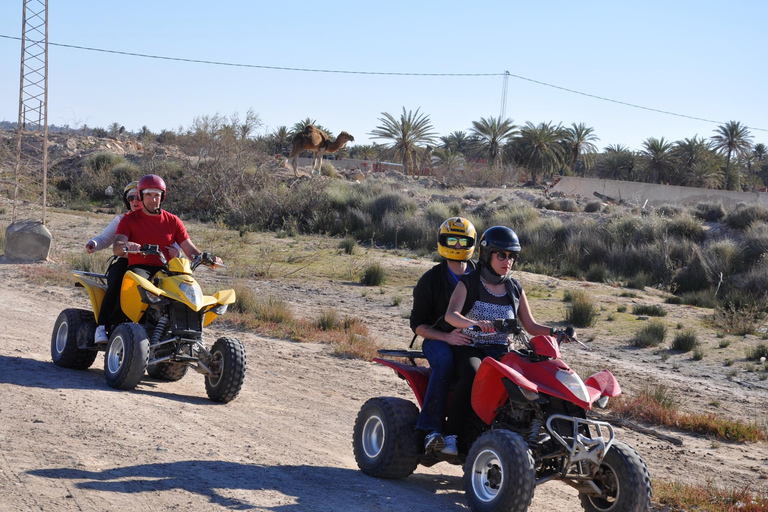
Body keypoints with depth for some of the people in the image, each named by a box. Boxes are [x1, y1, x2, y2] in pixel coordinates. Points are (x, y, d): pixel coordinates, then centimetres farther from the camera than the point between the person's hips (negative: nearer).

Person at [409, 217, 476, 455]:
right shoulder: (430, 280, 2)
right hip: (438, 340, -3)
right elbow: (417, 324, -1)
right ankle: (431, 429, -38)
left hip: (474, 341, 3)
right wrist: (447, 337, -18)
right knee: (444, 361, -38)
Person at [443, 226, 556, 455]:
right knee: (472, 375, -38)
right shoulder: (468, 283, -1)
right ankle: (451, 434, -27)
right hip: (468, 348, -4)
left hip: (500, 350, 4)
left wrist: (555, 332, -7)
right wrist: (473, 324, -40)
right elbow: (450, 315, -19)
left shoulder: (515, 288, 13)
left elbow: (531, 326, 13)